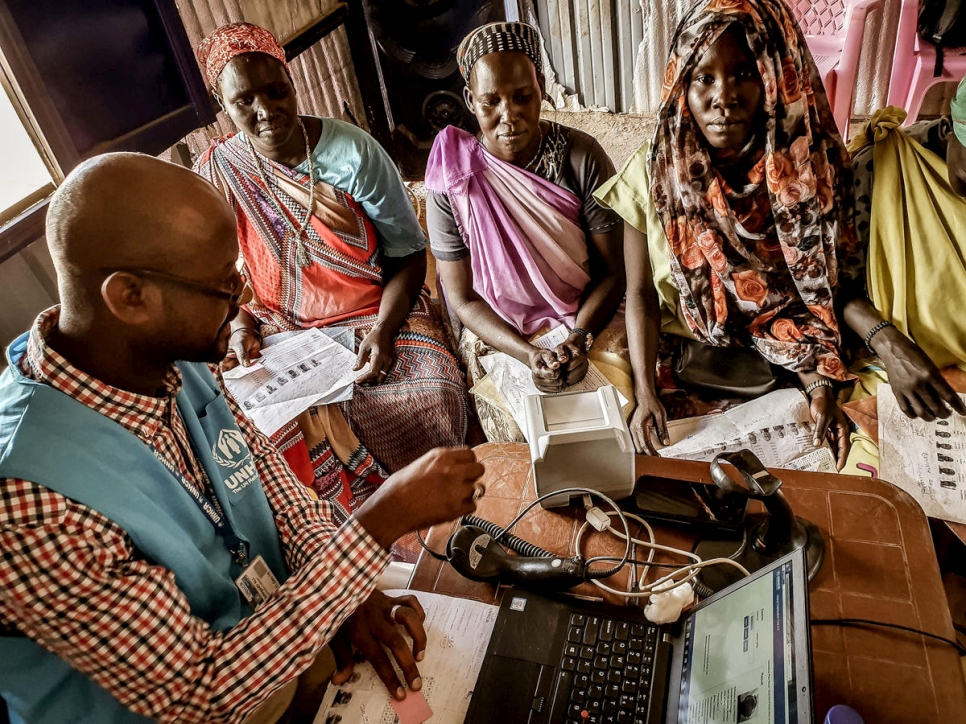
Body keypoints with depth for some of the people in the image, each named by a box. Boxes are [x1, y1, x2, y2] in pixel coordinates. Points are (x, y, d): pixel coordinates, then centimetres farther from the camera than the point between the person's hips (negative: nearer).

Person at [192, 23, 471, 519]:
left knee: (433, 397, -28)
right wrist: (240, 329, -9)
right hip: (285, 329, 2)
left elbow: (408, 252, -7)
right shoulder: (217, 171, -3)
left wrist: (383, 329, -21)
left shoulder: (352, 152, -10)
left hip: (378, 312, -2)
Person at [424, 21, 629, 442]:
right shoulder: (451, 179, -10)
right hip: (500, 332, 0)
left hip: (589, 317, 1)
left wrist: (578, 340, -24)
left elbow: (613, 269, -7)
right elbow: (462, 298, -6)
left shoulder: (581, 156, -10)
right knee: (526, 435, -19)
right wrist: (529, 355, -21)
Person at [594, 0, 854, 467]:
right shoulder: (652, 174, -12)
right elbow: (640, 294, -7)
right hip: (674, 357, -1)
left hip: (776, 372, 2)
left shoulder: (806, 173, -9)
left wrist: (820, 387, -16)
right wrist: (645, 392, -17)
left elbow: (810, 294, -2)